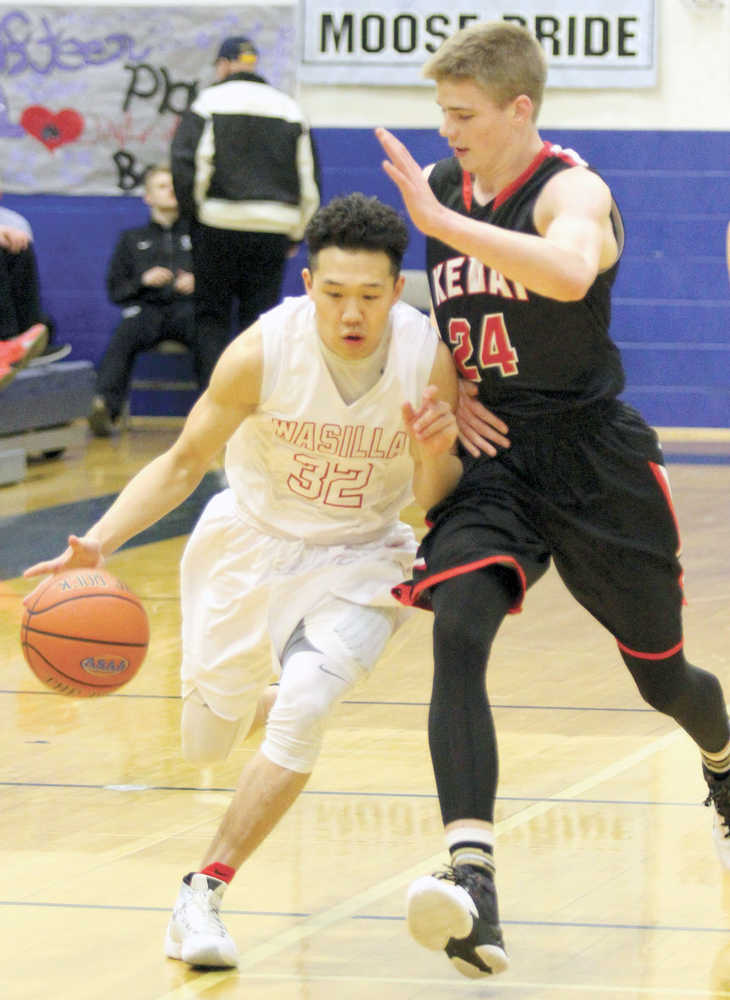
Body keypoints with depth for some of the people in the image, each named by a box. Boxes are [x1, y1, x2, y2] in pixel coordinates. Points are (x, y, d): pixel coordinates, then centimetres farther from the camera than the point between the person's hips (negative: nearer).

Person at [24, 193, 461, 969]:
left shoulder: (427, 355, -23)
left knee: (302, 710, -26)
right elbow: (183, 463, -15)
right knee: (205, 744, 12)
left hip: (355, 557, -1)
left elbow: (436, 500, -10)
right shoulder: (264, 351, -27)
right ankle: (250, 696, 52)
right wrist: (99, 541, -29)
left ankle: (203, 891, -12)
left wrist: (434, 457, -34)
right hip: (249, 539, 1)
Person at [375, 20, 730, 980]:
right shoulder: (438, 183, 3)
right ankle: (473, 879, -36)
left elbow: (570, 274, -43)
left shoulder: (570, 191, -17)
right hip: (491, 454, 4)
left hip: (593, 459, -4)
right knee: (457, 632, -24)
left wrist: (443, 222, -43)